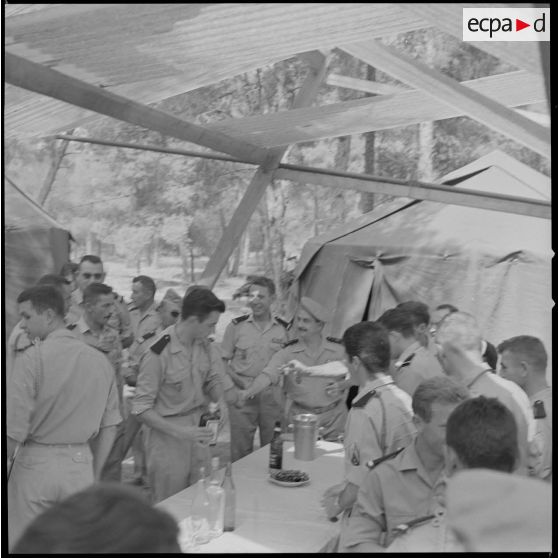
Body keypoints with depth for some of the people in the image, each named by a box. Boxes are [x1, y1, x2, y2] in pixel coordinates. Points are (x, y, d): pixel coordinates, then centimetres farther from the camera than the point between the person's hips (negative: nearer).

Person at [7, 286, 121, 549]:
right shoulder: (100, 361, 1)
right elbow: (109, 426, 7)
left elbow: (14, 431, -13)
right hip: (81, 464, 4)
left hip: (36, 463, -4)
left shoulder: (32, 359, -12)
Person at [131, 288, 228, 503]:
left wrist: (220, 401, -6)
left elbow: (213, 380, 15)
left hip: (197, 432, 6)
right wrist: (180, 432, -24)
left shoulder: (204, 345, 0)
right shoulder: (158, 354, -20)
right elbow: (141, 409, -16)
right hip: (167, 437, -6)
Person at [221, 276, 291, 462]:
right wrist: (242, 383, -11)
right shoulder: (236, 326, 1)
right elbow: (222, 361, 3)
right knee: (240, 451, 4)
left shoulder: (284, 329, 3)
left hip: (273, 395, 1)